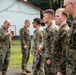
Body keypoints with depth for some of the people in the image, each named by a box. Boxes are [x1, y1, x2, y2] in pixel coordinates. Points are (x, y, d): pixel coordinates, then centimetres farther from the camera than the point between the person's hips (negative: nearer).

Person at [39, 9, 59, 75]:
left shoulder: (53, 29, -17)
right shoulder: (48, 28, 14)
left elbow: (54, 46, -21)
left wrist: (50, 59, -20)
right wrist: (42, 46, 4)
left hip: (50, 58, -10)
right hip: (46, 57, 10)